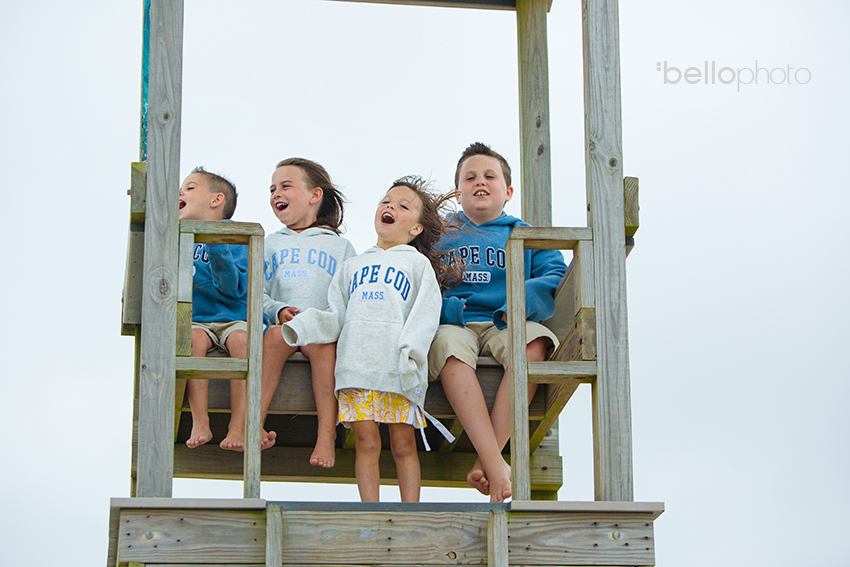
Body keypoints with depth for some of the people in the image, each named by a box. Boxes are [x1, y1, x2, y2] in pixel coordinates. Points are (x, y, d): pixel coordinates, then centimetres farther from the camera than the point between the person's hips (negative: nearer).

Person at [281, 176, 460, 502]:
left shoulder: (418, 263, 14)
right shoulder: (353, 267, 25)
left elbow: (424, 316, 2)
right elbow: (336, 315, 18)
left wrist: (410, 353, -15)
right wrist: (307, 326, -3)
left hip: (399, 371, -2)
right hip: (356, 364, 2)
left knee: (403, 445, -2)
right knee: (366, 442, -3)